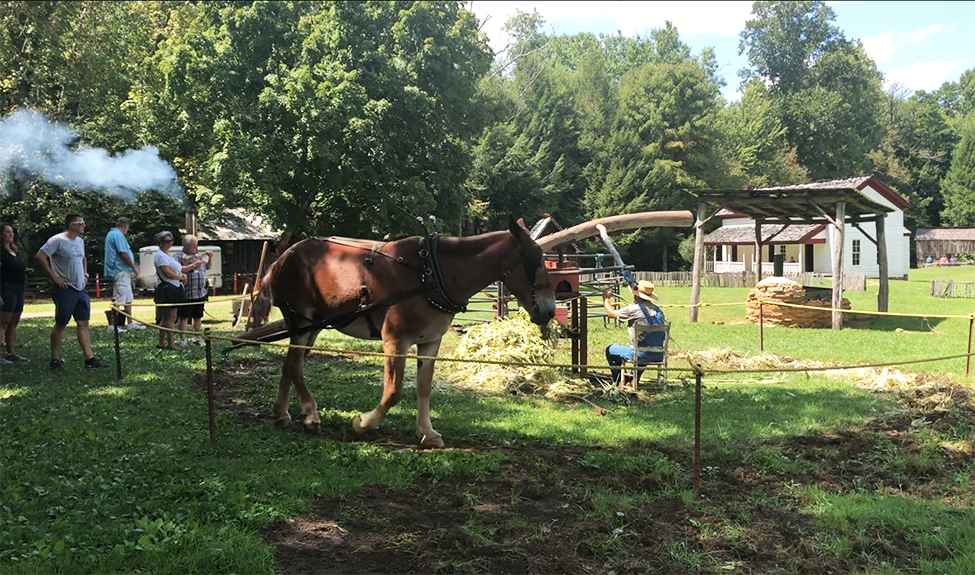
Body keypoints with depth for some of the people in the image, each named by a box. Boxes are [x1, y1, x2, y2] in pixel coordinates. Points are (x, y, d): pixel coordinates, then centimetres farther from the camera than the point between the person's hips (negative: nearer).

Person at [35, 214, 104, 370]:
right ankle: (55, 360, 9)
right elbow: (40, 256, -17)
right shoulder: (57, 240, -12)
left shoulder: (80, 241, 12)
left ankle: (89, 358, 7)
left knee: (83, 323, 5)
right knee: (60, 325, 0)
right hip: (65, 289, -7)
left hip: (81, 289, 8)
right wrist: (54, 277, -17)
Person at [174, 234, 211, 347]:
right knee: (184, 317, 0)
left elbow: (207, 267, 25)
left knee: (198, 316, 13)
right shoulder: (179, 256, -4)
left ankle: (197, 337, 22)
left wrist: (210, 258, 8)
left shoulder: (198, 255, 15)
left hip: (200, 292, 6)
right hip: (186, 293, -6)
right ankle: (183, 339, 6)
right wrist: (193, 265, -20)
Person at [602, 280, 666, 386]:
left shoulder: (634, 309, -12)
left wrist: (606, 298, 19)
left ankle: (618, 382, 25)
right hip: (658, 356, 6)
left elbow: (611, 313, 1)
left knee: (610, 350, 17)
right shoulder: (658, 311, 5)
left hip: (641, 355, -6)